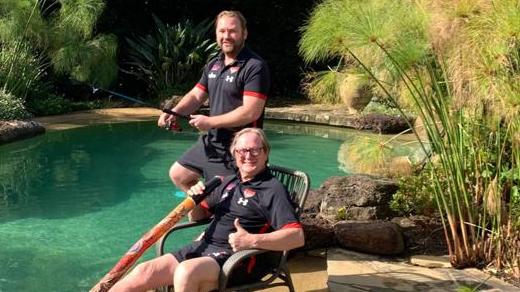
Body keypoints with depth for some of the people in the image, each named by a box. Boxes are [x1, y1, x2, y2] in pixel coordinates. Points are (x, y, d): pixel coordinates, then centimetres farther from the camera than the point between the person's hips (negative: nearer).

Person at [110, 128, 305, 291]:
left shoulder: (273, 189, -6)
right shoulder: (229, 182, 16)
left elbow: (297, 237, -16)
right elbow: (198, 216, 25)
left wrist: (253, 240, -28)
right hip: (203, 247, 7)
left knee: (186, 272, -36)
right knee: (143, 272, -10)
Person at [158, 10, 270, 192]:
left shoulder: (255, 66, -17)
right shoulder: (213, 65, 11)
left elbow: (251, 112, -24)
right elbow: (195, 96, 12)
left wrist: (210, 122, -20)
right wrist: (174, 113, -9)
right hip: (210, 141, 9)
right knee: (178, 175, 18)